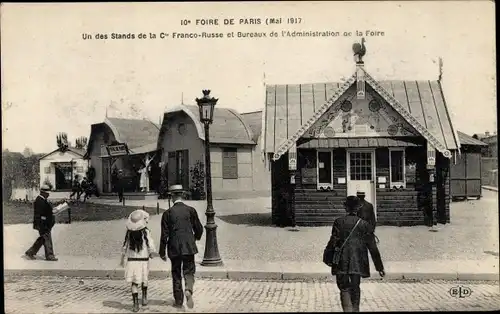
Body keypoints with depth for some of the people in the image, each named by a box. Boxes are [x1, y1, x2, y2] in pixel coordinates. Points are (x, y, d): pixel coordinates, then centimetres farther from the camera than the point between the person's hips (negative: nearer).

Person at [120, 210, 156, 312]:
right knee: (144, 280, 22)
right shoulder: (146, 232, -10)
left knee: (134, 283, 3)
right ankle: (144, 297, 31)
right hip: (144, 260, -1)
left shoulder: (129, 232, -3)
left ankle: (136, 304, -2)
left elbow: (125, 247, 3)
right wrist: (151, 254, 11)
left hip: (131, 260, 1)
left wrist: (123, 259, 16)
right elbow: (151, 247, -10)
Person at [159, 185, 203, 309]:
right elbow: (199, 229, 4)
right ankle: (189, 290, -20)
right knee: (189, 271, 8)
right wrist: (196, 237, 27)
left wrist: (162, 252, 4)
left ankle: (179, 301, 16)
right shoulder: (190, 210, -2)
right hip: (188, 247, 0)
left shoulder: (168, 213, -5)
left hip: (174, 248, 0)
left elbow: (164, 235, -4)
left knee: (176, 274, 11)